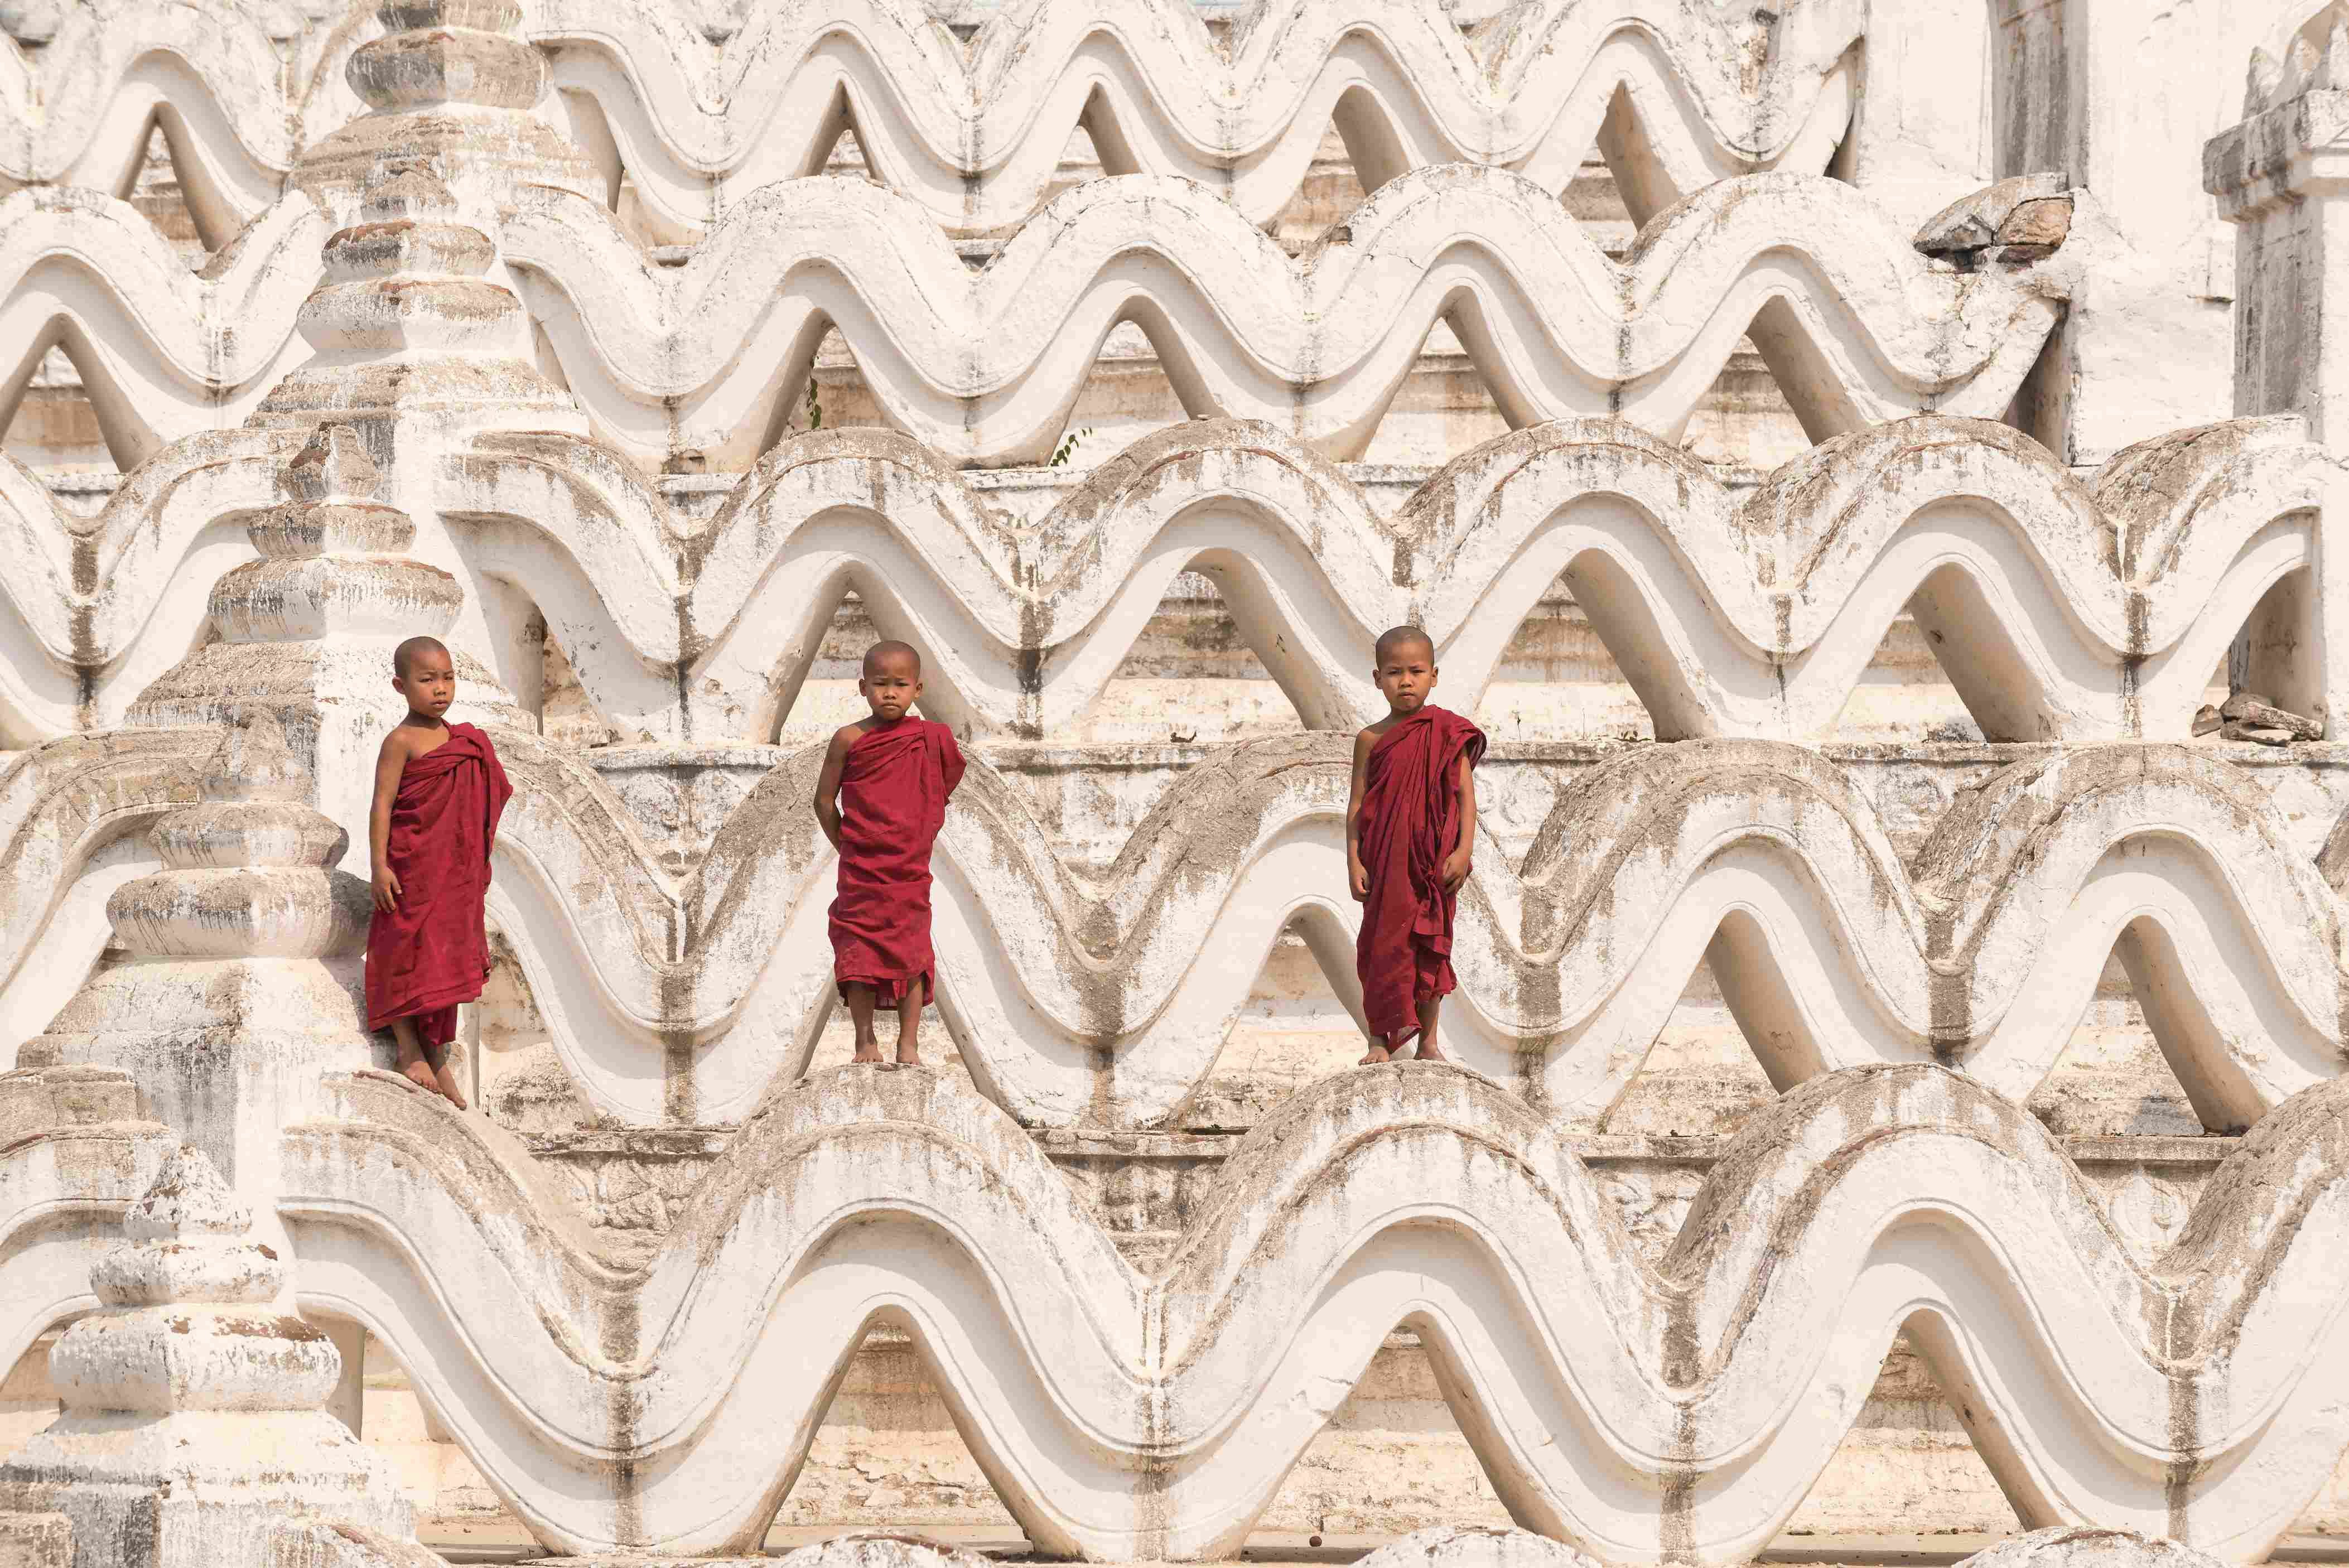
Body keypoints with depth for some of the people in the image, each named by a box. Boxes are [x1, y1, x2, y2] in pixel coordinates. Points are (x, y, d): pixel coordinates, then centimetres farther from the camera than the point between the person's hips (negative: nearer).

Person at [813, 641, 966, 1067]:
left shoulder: (930, 738, -1)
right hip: (860, 869, -1)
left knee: (911, 954, 1)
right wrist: (846, 847, 4)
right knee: (859, 954, -1)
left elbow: (944, 788, 14)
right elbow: (824, 800, 3)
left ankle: (909, 1044, 7)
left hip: (910, 867, 1)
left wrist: (920, 836, 9)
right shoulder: (849, 740, -5)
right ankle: (865, 1043, 7)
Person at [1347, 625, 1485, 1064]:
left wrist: (1464, 850, -12)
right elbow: (1357, 804, 1)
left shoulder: (1446, 733, -1)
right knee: (1383, 947, -1)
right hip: (1385, 861, 0)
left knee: (1430, 948, 8)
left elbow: (1466, 794, -3)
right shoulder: (1371, 740, 1)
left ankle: (1428, 1039, 18)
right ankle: (1380, 1040, 6)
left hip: (1434, 862, 0)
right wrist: (1354, 862, -6)